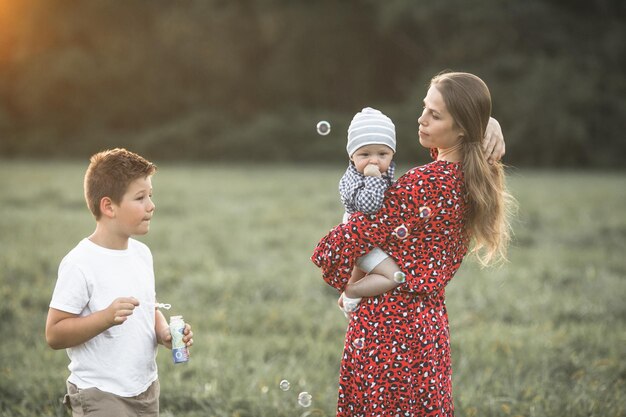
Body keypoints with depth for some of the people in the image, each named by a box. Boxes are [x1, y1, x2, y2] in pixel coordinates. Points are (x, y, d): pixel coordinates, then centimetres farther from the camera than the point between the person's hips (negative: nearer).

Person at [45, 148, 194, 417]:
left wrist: (164, 333, -1)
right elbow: (54, 334, -18)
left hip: (145, 390, 7)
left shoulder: (141, 254, 7)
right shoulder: (80, 264, -17)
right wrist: (106, 317, -30)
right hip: (100, 395, -7)